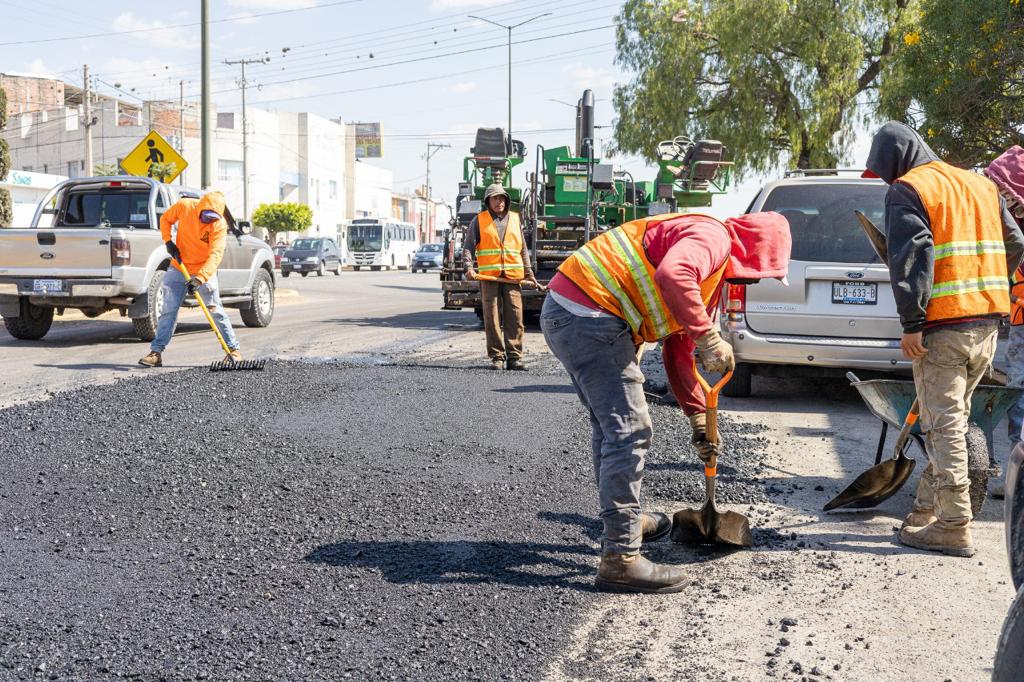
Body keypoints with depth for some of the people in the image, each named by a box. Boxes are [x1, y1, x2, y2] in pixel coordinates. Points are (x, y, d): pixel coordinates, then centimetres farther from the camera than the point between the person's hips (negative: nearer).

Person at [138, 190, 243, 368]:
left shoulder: (220, 225, -21)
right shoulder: (184, 206, -14)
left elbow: (215, 254, -29)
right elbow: (165, 219, 6)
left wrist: (199, 278, -40)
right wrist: (168, 241, -10)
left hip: (205, 272, -2)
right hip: (178, 268, 2)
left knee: (216, 311, -4)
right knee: (168, 310, 1)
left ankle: (233, 349, 7)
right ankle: (156, 353, 4)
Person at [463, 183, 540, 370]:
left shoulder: (515, 219, 15)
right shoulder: (479, 220, 7)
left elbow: (523, 249, 19)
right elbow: (468, 246, 4)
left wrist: (529, 273, 14)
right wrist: (469, 267, -11)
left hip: (513, 276, 2)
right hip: (488, 276, -2)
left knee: (515, 318, -2)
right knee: (492, 319, -1)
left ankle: (514, 357, 3)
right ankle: (497, 357, 5)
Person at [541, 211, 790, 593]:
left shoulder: (714, 270, 25)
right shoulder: (713, 238, -7)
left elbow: (678, 350, 30)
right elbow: (671, 277, -31)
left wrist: (698, 418, 29)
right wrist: (709, 337, -23)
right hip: (589, 315, -11)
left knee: (610, 425, 24)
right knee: (628, 432, -9)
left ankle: (623, 518, 41)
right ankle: (620, 559, -5)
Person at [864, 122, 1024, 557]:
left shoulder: (906, 189, -4)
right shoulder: (980, 184, 19)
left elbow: (910, 256, -16)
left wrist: (911, 322, -16)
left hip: (942, 325, -8)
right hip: (988, 322, 8)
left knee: (943, 424, -3)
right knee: (952, 418, 16)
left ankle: (954, 527, -2)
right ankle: (927, 507, 24)